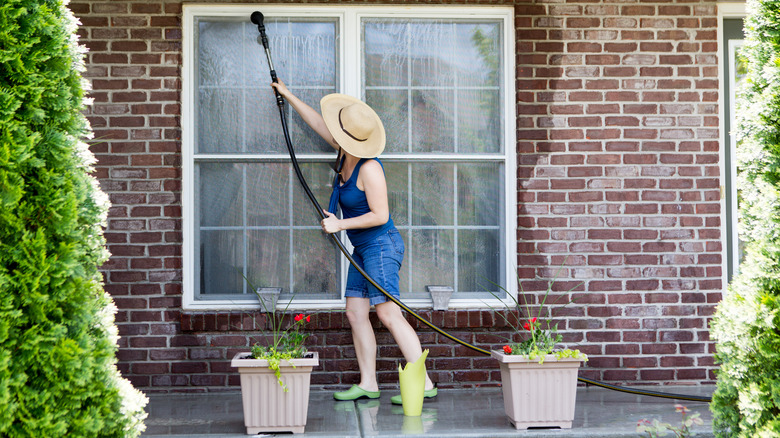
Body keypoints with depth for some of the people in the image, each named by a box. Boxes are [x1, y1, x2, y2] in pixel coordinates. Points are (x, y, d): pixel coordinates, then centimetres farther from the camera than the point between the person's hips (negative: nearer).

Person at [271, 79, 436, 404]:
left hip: (380, 246, -10)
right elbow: (318, 123, 18)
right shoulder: (346, 153, 5)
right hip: (362, 250, 10)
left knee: (389, 314, -14)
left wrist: (339, 224, -16)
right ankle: (368, 384, 8)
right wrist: (288, 96, 23)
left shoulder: (369, 169, -20)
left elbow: (380, 215, -21)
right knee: (355, 312, 6)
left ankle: (424, 383, -14)